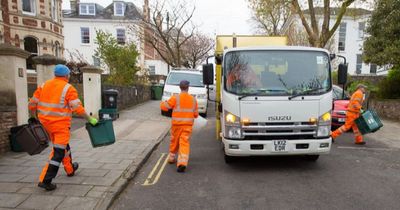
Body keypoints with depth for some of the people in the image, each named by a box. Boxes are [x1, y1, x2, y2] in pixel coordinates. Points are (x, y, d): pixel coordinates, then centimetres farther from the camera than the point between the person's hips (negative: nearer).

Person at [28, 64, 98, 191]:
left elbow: (32, 104, 10)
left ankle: (70, 169, 38)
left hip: (46, 122, 7)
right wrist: (90, 119, -8)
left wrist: (34, 118, 24)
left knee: (63, 146, 23)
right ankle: (45, 180, -2)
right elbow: (78, 108, -15)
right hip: (60, 124, -7)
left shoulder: (44, 85, 9)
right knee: (59, 152, 0)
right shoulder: (68, 88, -8)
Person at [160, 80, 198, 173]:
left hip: (177, 124, -1)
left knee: (174, 141, 17)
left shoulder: (175, 98, -7)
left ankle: (172, 158, 34)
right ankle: (182, 162, -15)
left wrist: (162, 103, 18)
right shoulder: (193, 99, 3)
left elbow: (164, 106, -4)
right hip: (188, 124, 1)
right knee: (185, 142, -2)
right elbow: (196, 114, 8)